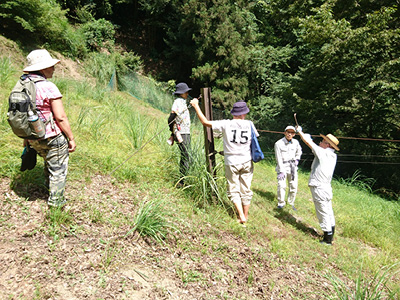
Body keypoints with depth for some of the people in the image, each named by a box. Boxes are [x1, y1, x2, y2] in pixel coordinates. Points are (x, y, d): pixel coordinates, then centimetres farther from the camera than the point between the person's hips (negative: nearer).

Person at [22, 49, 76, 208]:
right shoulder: (48, 87, -20)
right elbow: (61, 117, -19)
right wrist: (71, 139, -10)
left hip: (33, 139, 7)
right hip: (52, 138, -7)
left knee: (49, 161, 31)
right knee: (58, 168, 10)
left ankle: (50, 187, 50)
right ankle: (56, 201, 21)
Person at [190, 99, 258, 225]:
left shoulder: (226, 124, -11)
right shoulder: (249, 124, -3)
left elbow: (205, 122, -7)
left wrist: (196, 106, 2)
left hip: (231, 163, -2)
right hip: (246, 162, 2)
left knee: (234, 191, 9)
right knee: (246, 190, 14)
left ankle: (242, 217, 2)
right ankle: (245, 215, 25)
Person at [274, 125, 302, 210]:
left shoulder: (296, 142, 1)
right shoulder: (278, 143, -13)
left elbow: (299, 151, 24)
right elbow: (278, 158, -14)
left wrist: (297, 159, 10)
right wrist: (281, 171, -17)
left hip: (292, 166, 4)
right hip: (282, 166, -4)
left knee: (294, 186, 5)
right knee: (281, 185, -14)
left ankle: (291, 203, 23)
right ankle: (281, 203, 6)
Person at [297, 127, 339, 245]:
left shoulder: (323, 152, -15)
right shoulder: (333, 156, 9)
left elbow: (308, 142, -9)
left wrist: (300, 131, 5)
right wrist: (309, 138, 25)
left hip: (319, 188, -9)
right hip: (326, 187, 9)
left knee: (323, 213, -2)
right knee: (328, 211, 17)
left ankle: (328, 239, 4)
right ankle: (331, 234, 30)